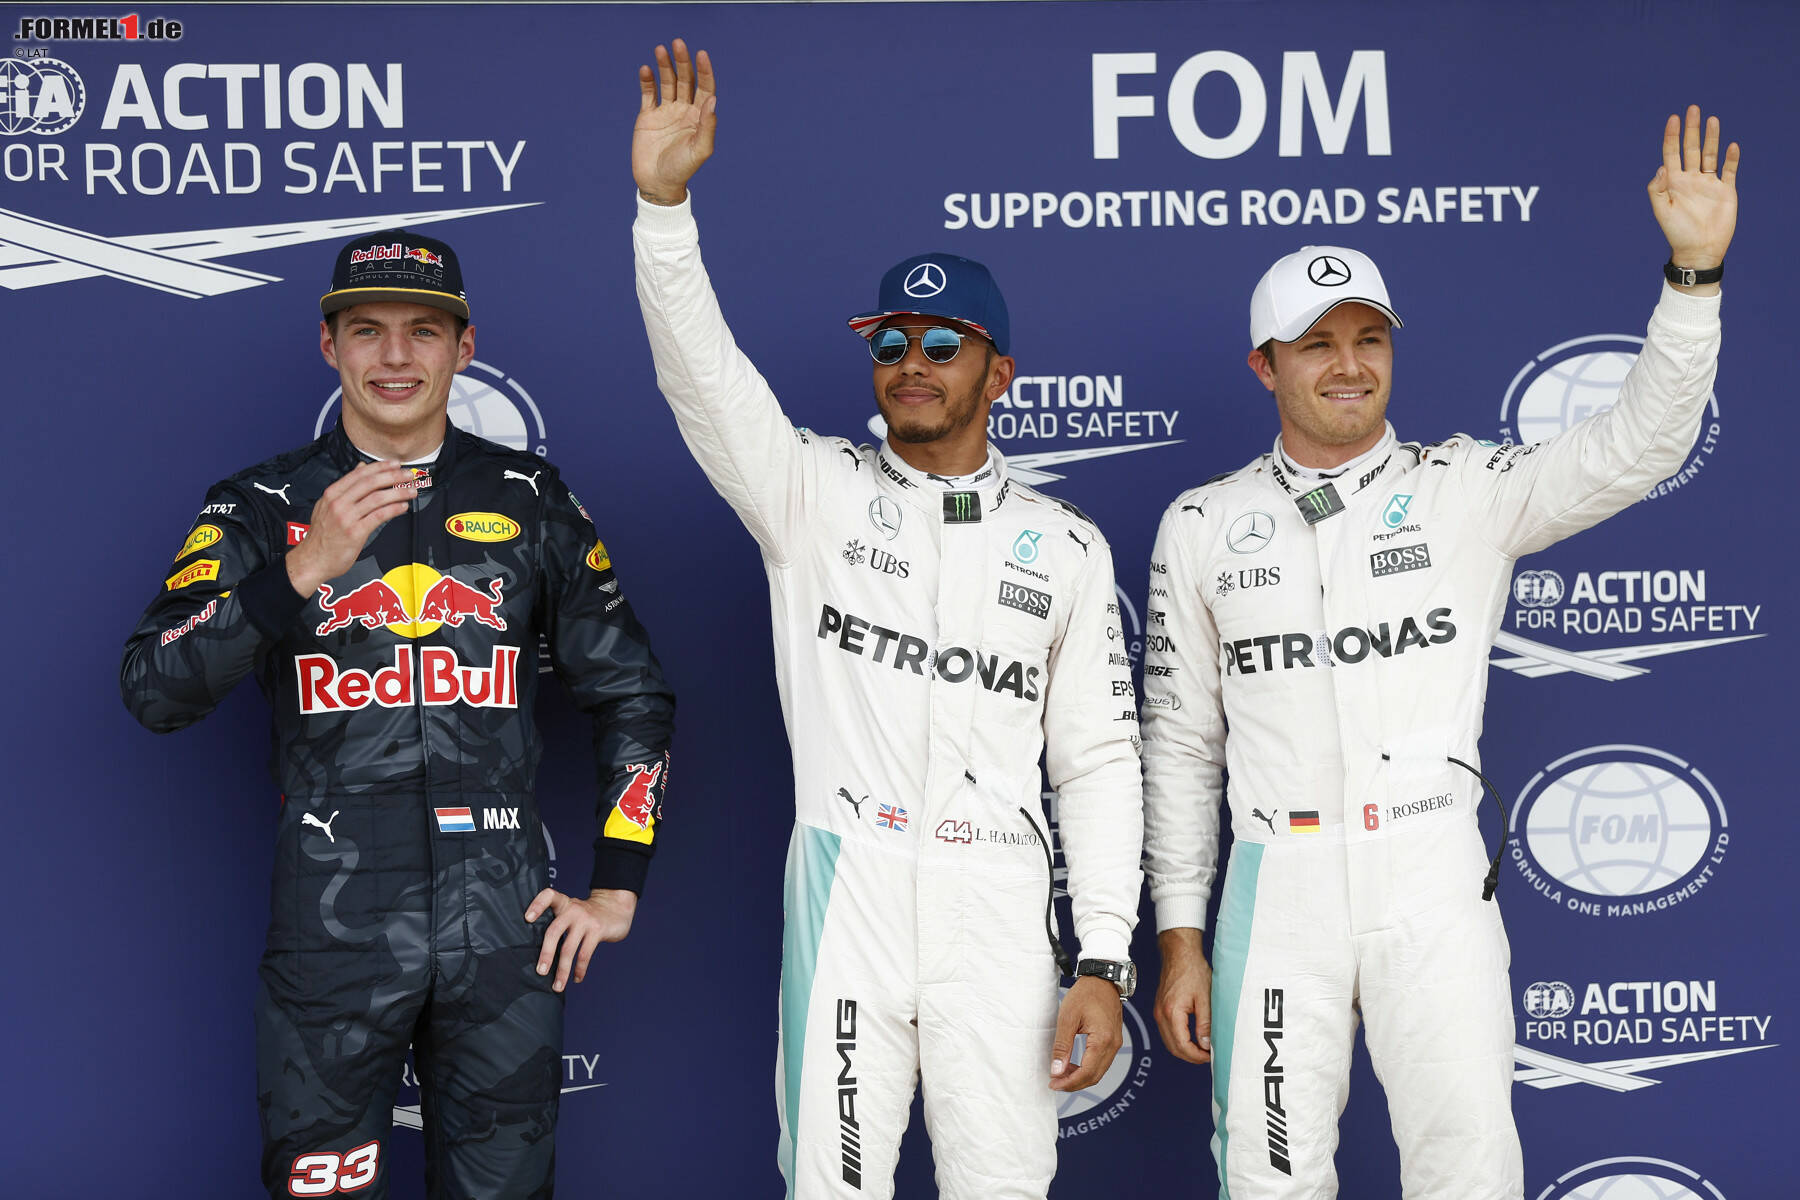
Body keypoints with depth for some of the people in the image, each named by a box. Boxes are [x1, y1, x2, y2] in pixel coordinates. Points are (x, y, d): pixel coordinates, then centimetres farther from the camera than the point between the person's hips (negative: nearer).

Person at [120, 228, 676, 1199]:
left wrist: (616, 888, 7)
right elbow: (155, 691, -9)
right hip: (331, 932, -1)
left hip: (502, 933, 1)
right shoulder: (263, 508, 4)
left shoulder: (529, 501, 8)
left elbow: (632, 696, 13)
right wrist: (305, 570, -21)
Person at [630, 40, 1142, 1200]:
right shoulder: (814, 492, 5)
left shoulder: (1067, 547, 7)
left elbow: (1099, 758, 5)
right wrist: (664, 202, -25)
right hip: (845, 884, 0)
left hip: (998, 898, 1)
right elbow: (703, 373, -10)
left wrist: (1105, 962, -2)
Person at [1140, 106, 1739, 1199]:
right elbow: (1180, 742, 8)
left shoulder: (1466, 491, 5)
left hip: (1435, 875, -1)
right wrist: (1179, 936, 6)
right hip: (1278, 878, 1)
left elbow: (1639, 447, -7)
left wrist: (1694, 271, -20)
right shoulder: (1203, 526, 7)